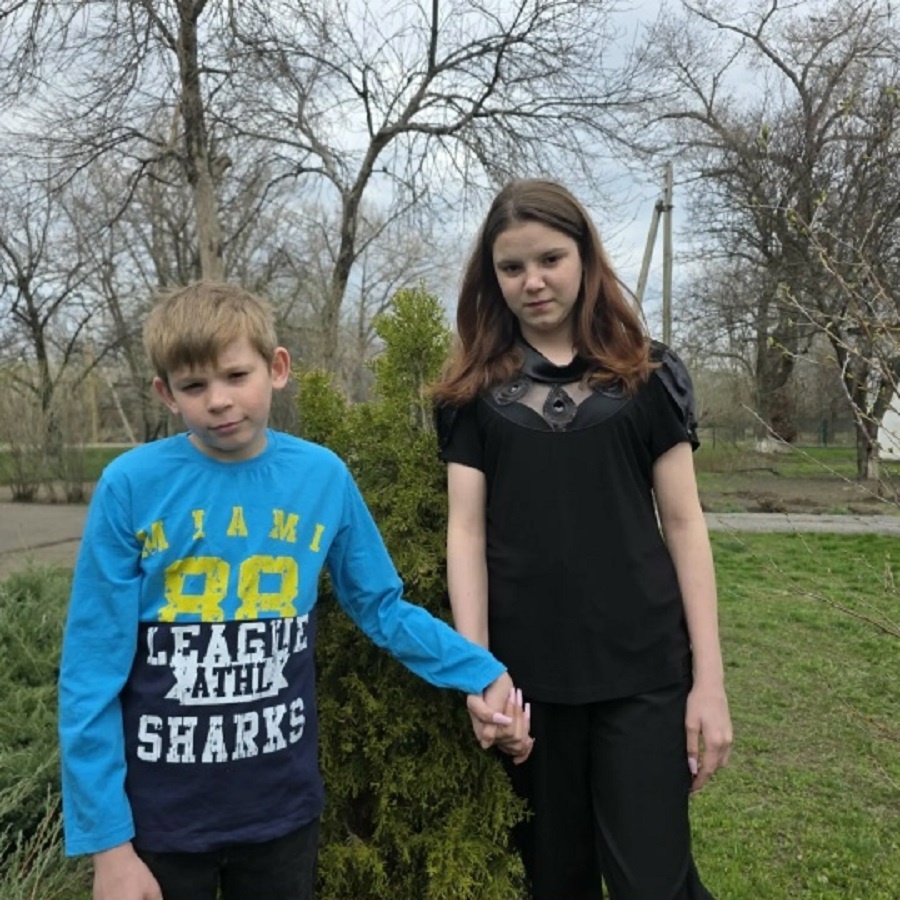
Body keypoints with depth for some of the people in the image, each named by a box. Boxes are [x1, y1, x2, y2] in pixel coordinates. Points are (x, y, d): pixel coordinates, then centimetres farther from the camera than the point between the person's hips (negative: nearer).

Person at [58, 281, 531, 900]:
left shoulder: (323, 477, -7)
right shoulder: (131, 486, -14)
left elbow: (382, 608, 4)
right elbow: (93, 672, -10)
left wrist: (481, 672, -8)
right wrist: (107, 840, -9)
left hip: (283, 804, 2)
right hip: (158, 815, -1)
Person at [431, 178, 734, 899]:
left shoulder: (646, 374, 3)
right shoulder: (474, 389, 5)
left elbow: (683, 523, 2)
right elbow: (466, 531, 0)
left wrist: (710, 678, -2)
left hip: (644, 670, -1)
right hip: (527, 674, 2)